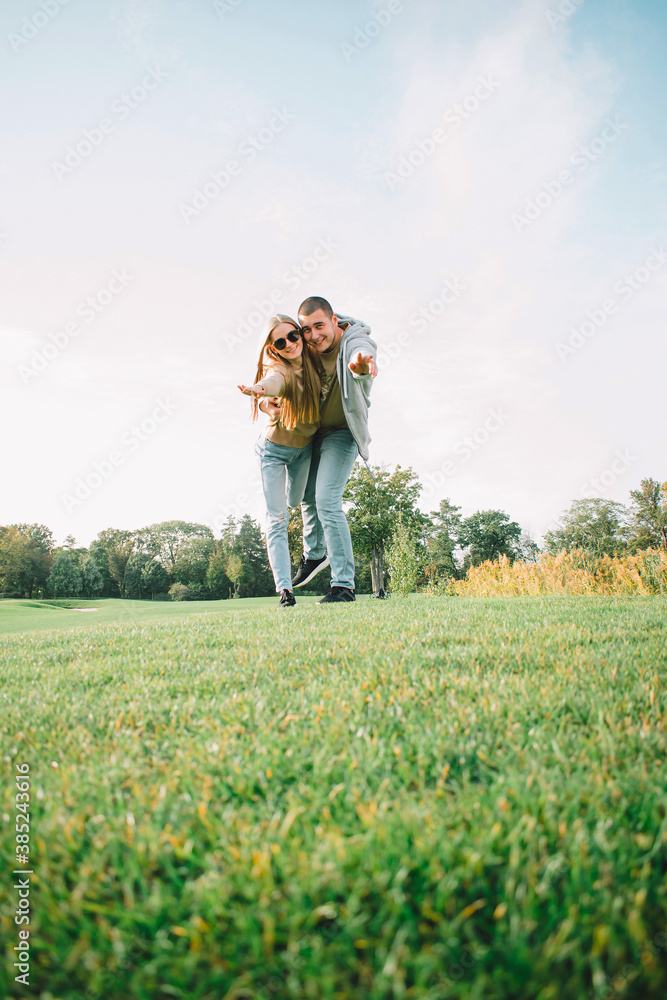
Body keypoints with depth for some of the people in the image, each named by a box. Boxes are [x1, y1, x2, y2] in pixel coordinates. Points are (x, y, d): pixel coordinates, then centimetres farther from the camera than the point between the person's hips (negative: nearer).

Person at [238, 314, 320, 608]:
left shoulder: (311, 360, -14)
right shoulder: (278, 372, -30)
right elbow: (270, 383, -55)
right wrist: (256, 389, -79)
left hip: (305, 446, 5)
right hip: (275, 449, -5)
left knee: (296, 502, 23)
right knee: (277, 519, -10)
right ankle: (284, 589, -10)